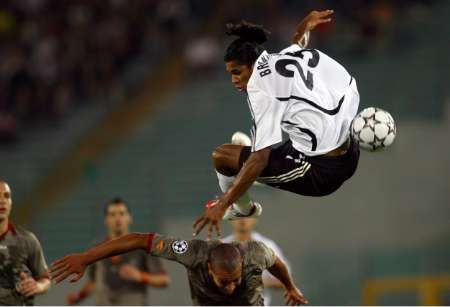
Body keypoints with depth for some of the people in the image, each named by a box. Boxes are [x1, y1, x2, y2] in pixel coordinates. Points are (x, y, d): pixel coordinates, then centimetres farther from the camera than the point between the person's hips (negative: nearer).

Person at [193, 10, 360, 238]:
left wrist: (222, 205, -20)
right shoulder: (296, 53, 4)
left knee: (221, 156, 0)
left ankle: (243, 209, 28)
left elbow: (260, 159, -20)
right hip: (350, 161, 8)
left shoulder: (260, 86, -14)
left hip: (317, 173, -8)